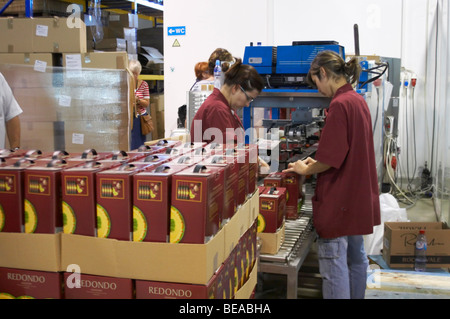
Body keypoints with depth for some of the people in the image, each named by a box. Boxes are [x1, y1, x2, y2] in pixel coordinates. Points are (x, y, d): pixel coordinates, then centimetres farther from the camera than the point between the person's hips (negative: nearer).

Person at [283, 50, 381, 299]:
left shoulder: (339, 104, -20)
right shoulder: (358, 101, 10)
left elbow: (330, 159, -21)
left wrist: (306, 169, -4)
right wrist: (317, 163, 17)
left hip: (339, 199, -10)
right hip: (359, 195, 10)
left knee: (333, 263, -2)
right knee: (356, 257, 19)